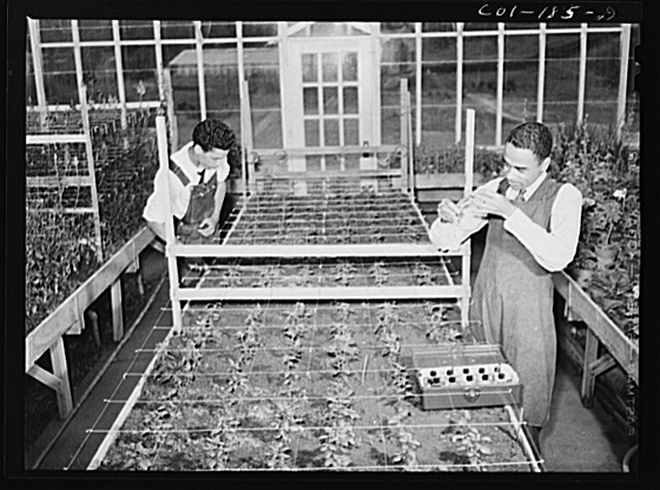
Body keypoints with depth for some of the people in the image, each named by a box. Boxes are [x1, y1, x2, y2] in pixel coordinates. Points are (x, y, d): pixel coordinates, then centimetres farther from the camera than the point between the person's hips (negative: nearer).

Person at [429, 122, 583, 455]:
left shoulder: (564, 197, -8)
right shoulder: (495, 189, 4)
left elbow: (558, 258, -24)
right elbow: (445, 241, 6)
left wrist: (512, 213, -28)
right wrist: (447, 219, -17)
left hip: (528, 315, -4)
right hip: (485, 307, 4)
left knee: (525, 414, 6)